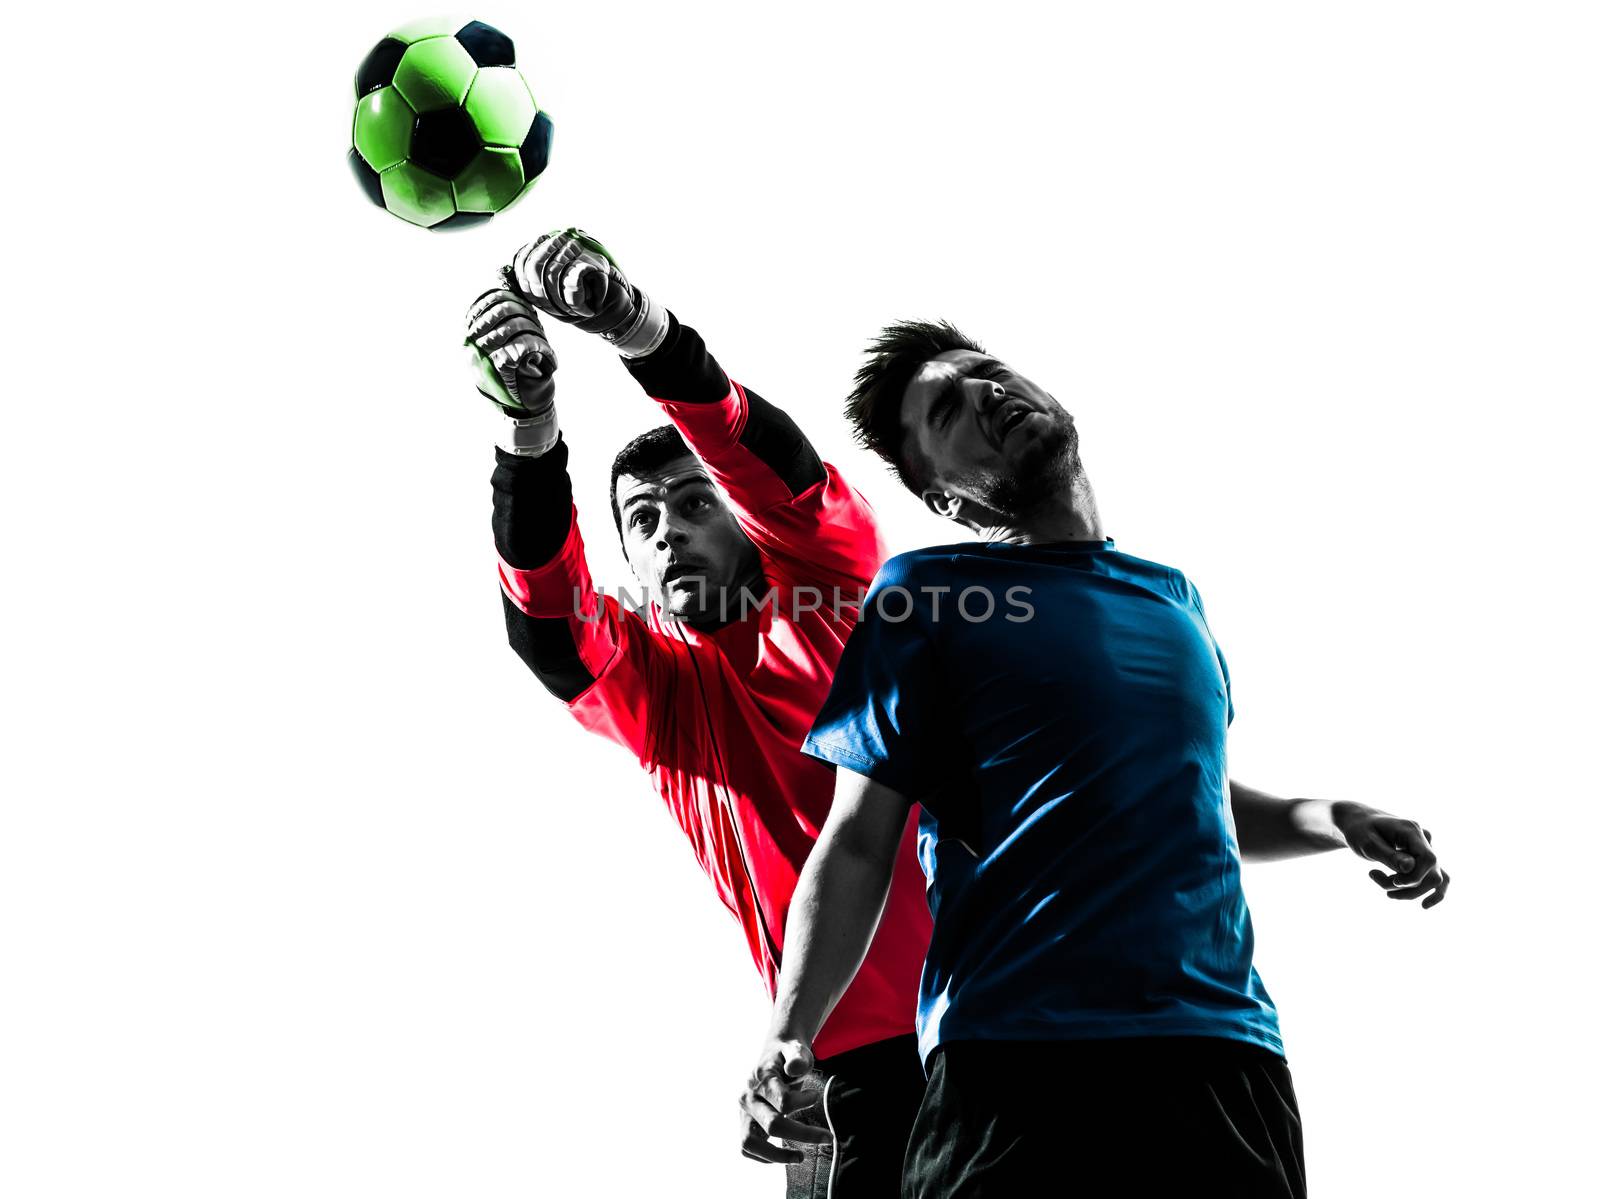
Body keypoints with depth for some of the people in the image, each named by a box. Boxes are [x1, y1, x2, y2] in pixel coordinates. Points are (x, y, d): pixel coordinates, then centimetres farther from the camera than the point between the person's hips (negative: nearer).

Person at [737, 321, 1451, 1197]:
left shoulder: (1174, 595, 20)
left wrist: (1335, 821, 13)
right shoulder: (925, 595, 4)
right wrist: (787, 1042, -14)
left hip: (1227, 1051, 5)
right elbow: (857, 847, -1)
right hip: (1017, 1061, -4)